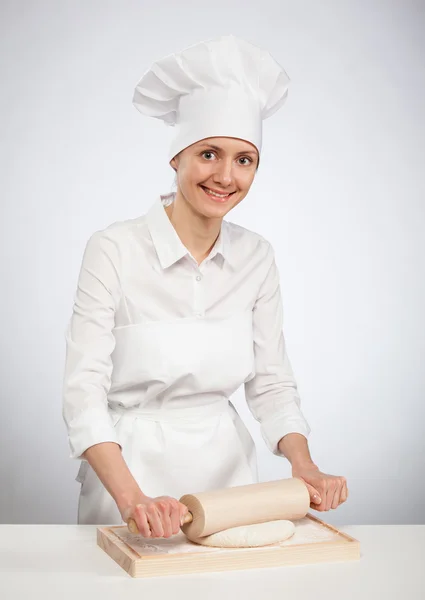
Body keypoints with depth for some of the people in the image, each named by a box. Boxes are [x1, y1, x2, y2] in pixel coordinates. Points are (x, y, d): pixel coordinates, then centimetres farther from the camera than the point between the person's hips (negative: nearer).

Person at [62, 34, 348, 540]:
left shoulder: (256, 257, -1)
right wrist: (131, 498, -31)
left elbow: (271, 384, 3)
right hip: (130, 468, -4)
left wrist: (304, 466, -13)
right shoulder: (114, 250, -15)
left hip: (226, 468, 4)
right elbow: (84, 391, -19)